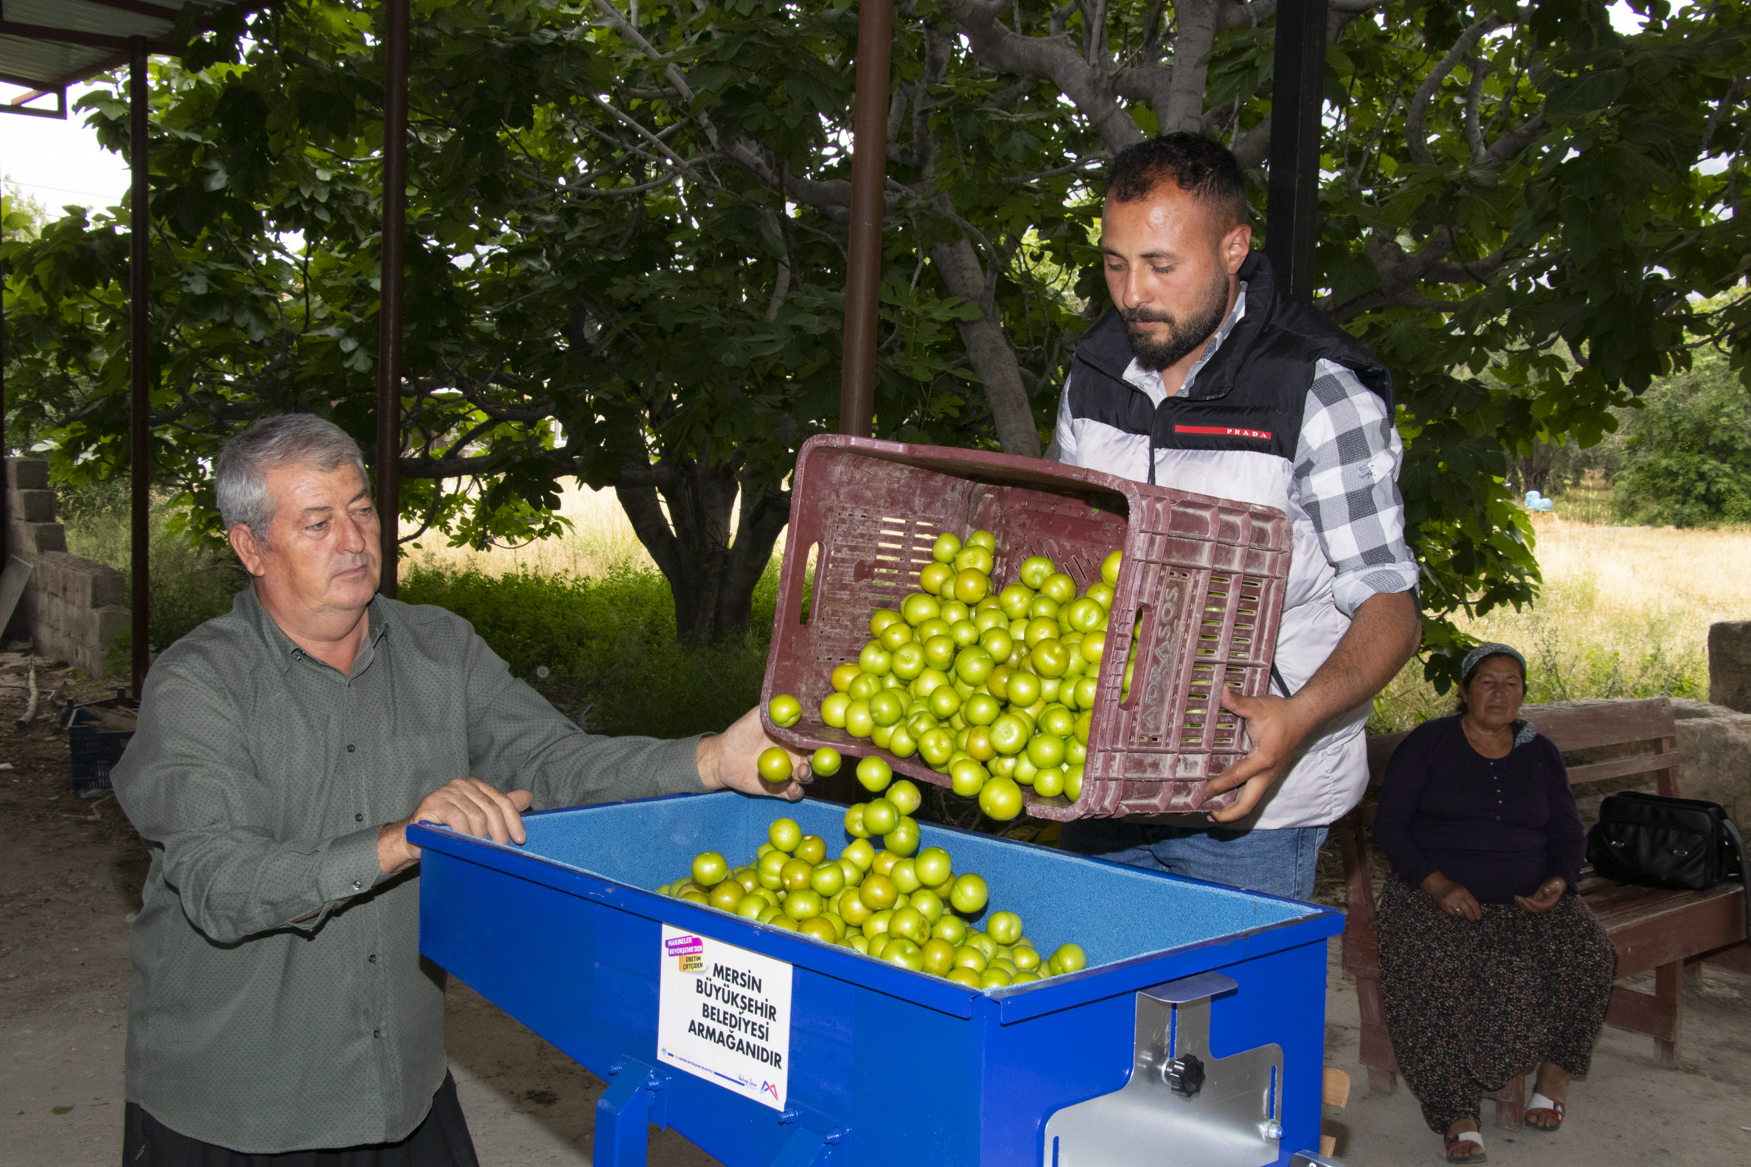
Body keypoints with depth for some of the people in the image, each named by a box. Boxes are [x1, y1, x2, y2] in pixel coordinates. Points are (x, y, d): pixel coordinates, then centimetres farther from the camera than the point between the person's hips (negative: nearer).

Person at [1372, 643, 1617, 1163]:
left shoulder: (1538, 753, 16)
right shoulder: (1428, 744, 3)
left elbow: (1569, 833, 18)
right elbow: (1389, 824, -2)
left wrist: (1559, 882, -4)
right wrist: (1437, 884, -16)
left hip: (1528, 899, 3)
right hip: (1437, 895, -3)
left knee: (1588, 955, -25)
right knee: (1435, 973, -33)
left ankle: (1556, 1069, -1)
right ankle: (1458, 1117, -27)